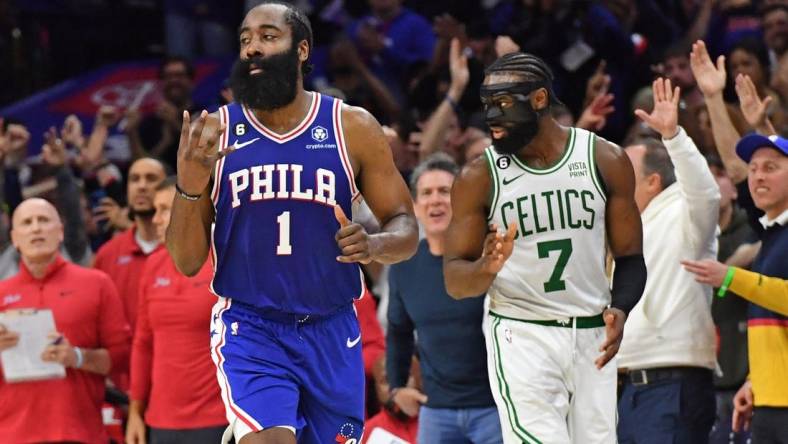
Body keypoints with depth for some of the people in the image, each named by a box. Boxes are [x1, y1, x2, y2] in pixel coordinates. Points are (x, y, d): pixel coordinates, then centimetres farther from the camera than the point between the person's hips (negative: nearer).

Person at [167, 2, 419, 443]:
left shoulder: (352, 128, 1)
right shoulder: (215, 132, 0)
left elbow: (406, 228, 5)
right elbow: (187, 262, 0)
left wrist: (375, 245, -19)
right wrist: (189, 187, -18)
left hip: (332, 334, 2)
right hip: (249, 328, -2)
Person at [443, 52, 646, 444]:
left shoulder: (605, 161, 0)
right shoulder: (480, 177, -4)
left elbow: (630, 258, 6)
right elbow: (454, 281, -3)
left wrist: (620, 311, -14)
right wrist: (487, 267, -26)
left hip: (593, 337, 3)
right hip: (521, 338, -3)